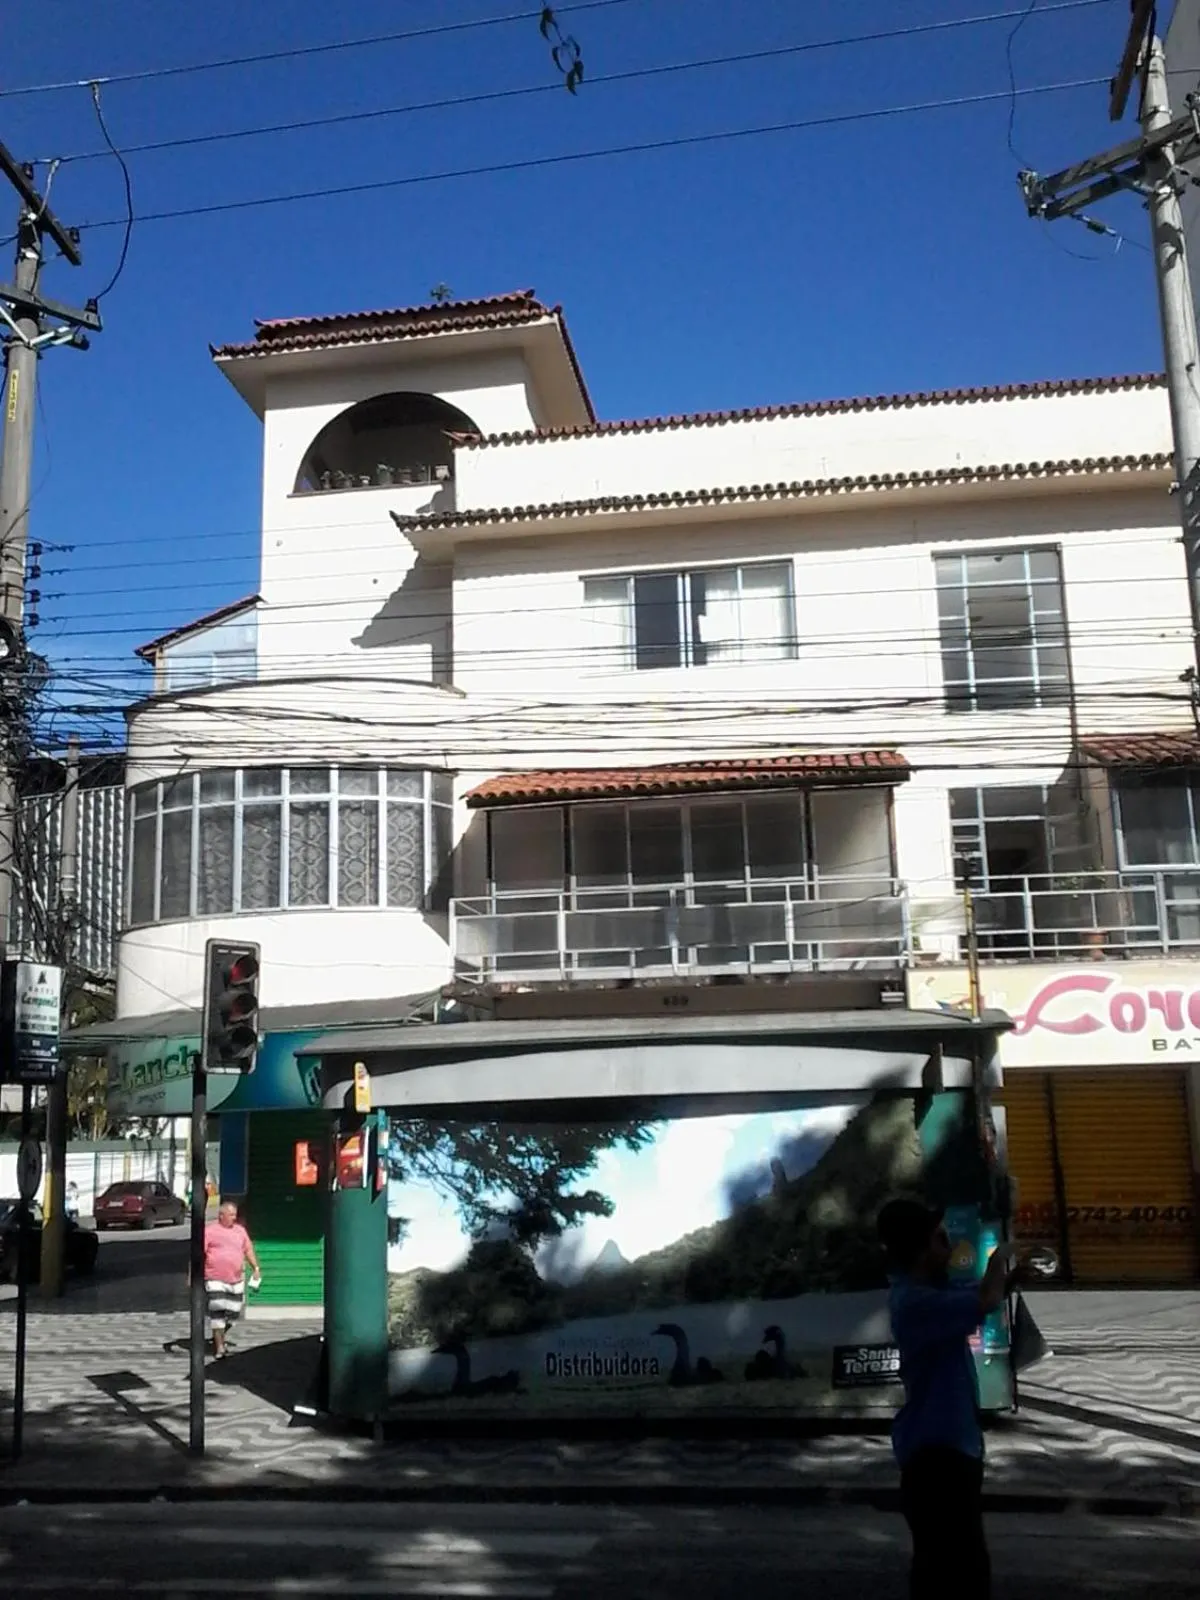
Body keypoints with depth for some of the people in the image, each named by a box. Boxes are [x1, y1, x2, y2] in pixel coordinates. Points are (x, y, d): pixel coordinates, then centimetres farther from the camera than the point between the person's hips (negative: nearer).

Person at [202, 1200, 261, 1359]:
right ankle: (219, 1348, -4)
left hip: (236, 1280, 5)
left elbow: (248, 1249, 22)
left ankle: (220, 1339, 29)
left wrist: (256, 1268, 17)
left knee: (233, 1312, 6)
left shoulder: (240, 1230, 14)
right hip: (215, 1280, -5)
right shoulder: (209, 1230, -2)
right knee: (217, 1312, -10)